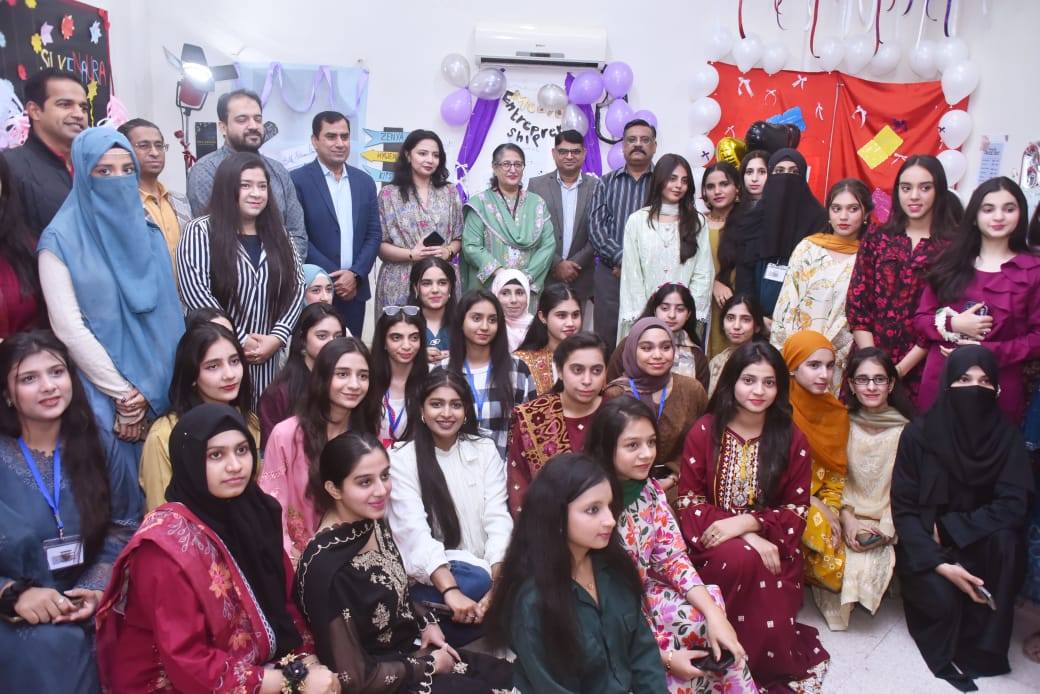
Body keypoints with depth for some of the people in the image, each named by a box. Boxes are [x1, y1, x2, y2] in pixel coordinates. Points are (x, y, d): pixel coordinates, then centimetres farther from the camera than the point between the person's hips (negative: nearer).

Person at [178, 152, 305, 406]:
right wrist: (240, 340, -13)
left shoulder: (276, 235, 11)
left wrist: (277, 337, -7)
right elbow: (195, 293, -12)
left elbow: (297, 287, 6)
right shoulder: (200, 232, -3)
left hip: (269, 357, 4)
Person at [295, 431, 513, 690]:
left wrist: (427, 621, -1)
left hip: (411, 647, 7)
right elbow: (354, 678, -25)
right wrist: (429, 664, -15)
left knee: (505, 674, 11)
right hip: (381, 682, -7)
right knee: (489, 685, -4)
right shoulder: (326, 567, -31)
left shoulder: (373, 523, -6)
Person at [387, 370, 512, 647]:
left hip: (485, 570, 3)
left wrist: (498, 587, -21)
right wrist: (451, 591, -31)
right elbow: (414, 531, -15)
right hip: (429, 579, -2)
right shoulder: (401, 458, -2)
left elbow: (498, 521, -3)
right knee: (478, 581, -34)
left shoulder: (485, 450, 8)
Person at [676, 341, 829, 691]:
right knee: (743, 559, -34)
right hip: (714, 541, 0)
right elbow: (688, 501, -6)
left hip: (772, 543, 1)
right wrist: (748, 539, -19)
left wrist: (746, 522, -19)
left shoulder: (792, 439, 1)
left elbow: (796, 510, 1)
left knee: (769, 620, -26)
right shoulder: (704, 431, -3)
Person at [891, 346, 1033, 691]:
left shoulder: (1006, 437, -8)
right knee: (943, 597, -29)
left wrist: (948, 527, -22)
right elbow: (903, 509, -13)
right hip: (924, 546, -2)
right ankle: (947, 648, 6)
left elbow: (1013, 506, -15)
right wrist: (939, 563, -26)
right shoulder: (918, 434, -13)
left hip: (977, 544, 2)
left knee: (1005, 538, -30)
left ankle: (980, 645, -14)